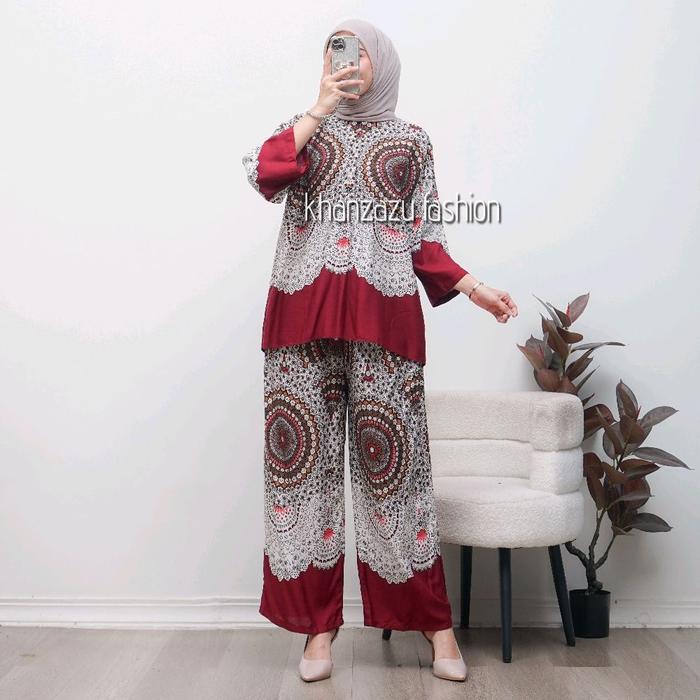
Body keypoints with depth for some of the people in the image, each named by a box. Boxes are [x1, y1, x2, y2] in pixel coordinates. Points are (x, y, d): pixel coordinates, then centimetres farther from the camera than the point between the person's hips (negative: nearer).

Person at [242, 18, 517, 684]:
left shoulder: (411, 142, 15)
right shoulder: (301, 128, 16)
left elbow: (424, 239, 13)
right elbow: (261, 175, -5)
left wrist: (472, 287, 0)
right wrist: (322, 108, -5)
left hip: (383, 319, -1)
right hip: (302, 316, 1)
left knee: (390, 460, -2)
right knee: (304, 457, 0)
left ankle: (434, 623, 12)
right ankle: (319, 626, 13)